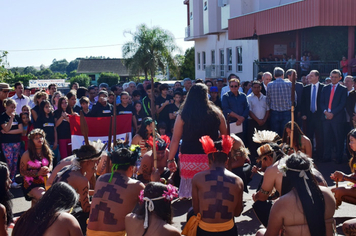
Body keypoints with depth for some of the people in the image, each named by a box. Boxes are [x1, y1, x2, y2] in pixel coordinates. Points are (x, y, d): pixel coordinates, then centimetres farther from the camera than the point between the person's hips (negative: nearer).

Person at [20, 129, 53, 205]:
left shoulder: (47, 152, 8)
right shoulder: (27, 154, -6)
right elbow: (22, 172, -5)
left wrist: (48, 169, -6)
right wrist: (37, 173, -16)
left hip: (45, 182, 6)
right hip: (32, 184, -5)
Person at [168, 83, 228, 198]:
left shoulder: (182, 116, -1)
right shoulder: (216, 113, 2)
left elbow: (175, 140, -2)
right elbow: (225, 136, 6)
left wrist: (170, 160, 5)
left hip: (189, 159, -1)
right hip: (211, 159, 1)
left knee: (189, 195, 6)